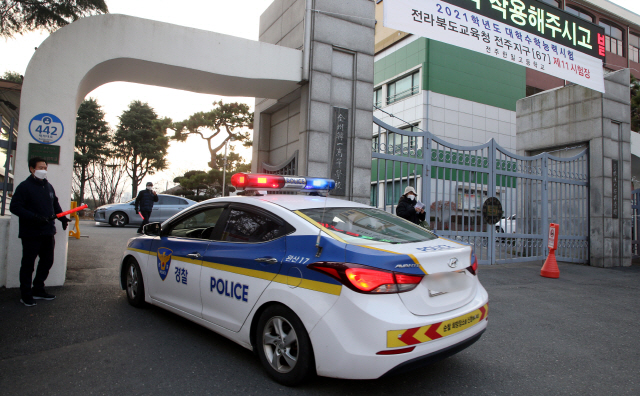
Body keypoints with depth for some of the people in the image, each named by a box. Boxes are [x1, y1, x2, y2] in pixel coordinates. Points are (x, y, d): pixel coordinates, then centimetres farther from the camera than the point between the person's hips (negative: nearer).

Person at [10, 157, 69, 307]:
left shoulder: (49, 186, 13)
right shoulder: (25, 186, -10)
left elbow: (55, 204, 22)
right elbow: (15, 207, -16)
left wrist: (62, 218, 7)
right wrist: (35, 217, -25)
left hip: (48, 233, 7)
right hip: (31, 234, -7)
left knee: (47, 262, 14)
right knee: (28, 265, 3)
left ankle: (38, 290, 29)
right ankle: (26, 295, 15)